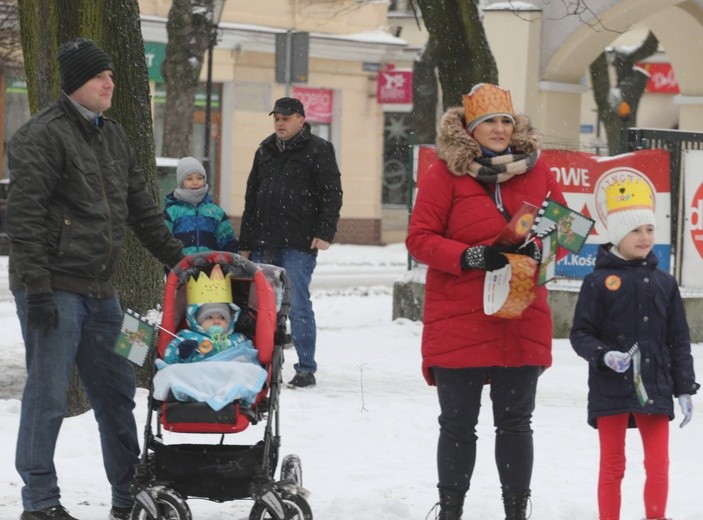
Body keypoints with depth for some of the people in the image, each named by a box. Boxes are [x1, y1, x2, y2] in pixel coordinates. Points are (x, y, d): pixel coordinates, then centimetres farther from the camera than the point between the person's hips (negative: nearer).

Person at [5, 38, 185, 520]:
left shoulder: (114, 136, 16)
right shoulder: (43, 135, -11)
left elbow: (142, 208, 24)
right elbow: (25, 216, -16)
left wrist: (177, 259, 22)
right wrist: (36, 288, -21)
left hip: (99, 290, 8)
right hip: (54, 291, -8)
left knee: (116, 391, 12)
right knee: (48, 395, -5)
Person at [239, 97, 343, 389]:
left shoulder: (318, 150, 2)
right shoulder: (265, 152, 20)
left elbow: (332, 194, -4)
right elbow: (251, 198, 23)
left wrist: (324, 233, -14)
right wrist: (245, 242, 19)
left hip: (298, 245, -6)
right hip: (264, 244, 6)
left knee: (298, 306, -8)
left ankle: (306, 369, -3)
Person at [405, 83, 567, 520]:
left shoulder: (535, 168, 4)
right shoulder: (446, 172, -5)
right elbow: (419, 237, -6)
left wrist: (538, 249, -10)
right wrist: (471, 257, -20)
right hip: (459, 320, -2)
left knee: (516, 422, 10)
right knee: (458, 424, 7)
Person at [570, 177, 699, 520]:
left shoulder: (663, 284, 5)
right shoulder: (599, 282, -5)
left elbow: (679, 340, 8)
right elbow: (581, 334, -4)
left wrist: (684, 389, 5)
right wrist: (604, 356, -23)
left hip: (654, 388, 2)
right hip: (610, 388, -2)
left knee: (658, 464, 1)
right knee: (612, 466, 6)